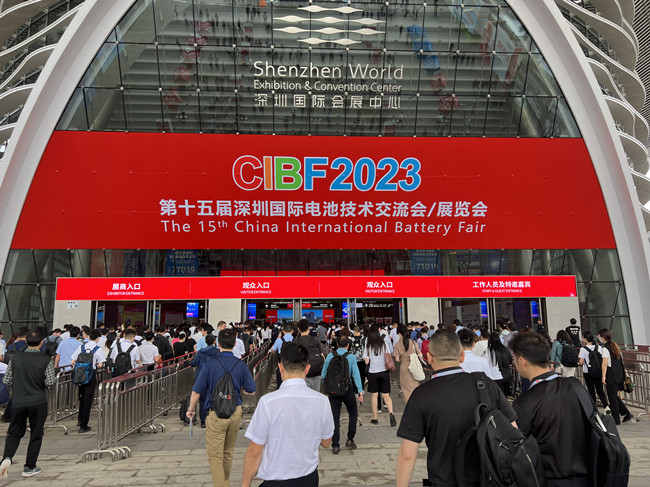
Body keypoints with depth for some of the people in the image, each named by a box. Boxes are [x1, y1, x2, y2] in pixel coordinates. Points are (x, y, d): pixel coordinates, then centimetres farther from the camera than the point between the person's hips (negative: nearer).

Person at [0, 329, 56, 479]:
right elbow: (50, 382, -11)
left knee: (14, 433, 17)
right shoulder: (46, 360, -9)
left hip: (18, 402, 2)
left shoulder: (16, 358, 0)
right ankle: (29, 467, 17)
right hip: (38, 402, -2)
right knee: (36, 435, 11)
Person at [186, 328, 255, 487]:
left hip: (216, 414, -4)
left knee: (215, 455, 4)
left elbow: (196, 391, -7)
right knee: (228, 452, 22)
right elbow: (251, 391, 2)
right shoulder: (241, 365, -5)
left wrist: (191, 409, 10)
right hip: (235, 413, 4)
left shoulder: (210, 364, -13)